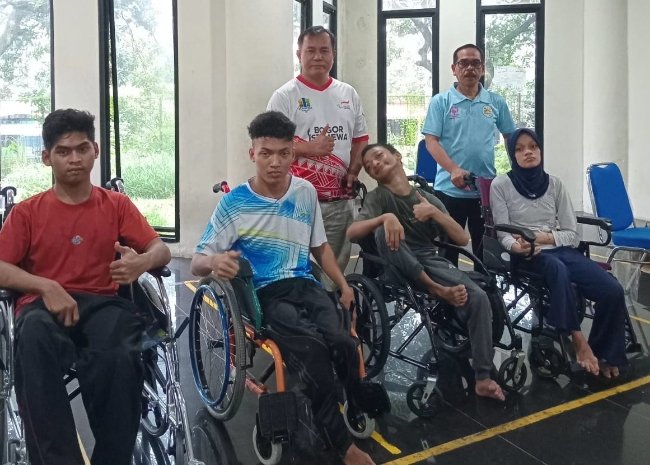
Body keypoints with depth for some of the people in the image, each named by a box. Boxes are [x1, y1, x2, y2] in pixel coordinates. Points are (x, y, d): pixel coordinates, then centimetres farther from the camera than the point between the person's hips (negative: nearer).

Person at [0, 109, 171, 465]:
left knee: (119, 358, -37)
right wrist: (47, 287, -16)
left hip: (102, 303, 0)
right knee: (35, 341, -39)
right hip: (43, 306, 0)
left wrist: (142, 262, -18)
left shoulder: (117, 205, 17)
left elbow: (162, 250, 8)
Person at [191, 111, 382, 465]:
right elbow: (197, 263, -3)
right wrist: (215, 261, -27)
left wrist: (343, 284, 7)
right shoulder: (234, 203, -3)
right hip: (263, 294, -3)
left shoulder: (306, 193, 9)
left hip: (305, 285, 3)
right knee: (313, 350, -33)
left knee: (343, 343, -30)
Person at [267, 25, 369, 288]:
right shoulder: (285, 96, -3)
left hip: (341, 200, 5)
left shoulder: (348, 94, 14)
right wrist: (309, 148, -21)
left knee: (336, 267, 14)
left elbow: (360, 139, 19)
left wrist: (353, 171, 2)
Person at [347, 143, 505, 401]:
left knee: (478, 297, -22)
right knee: (384, 232, -32)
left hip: (431, 262, 2)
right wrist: (385, 217, -31)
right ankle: (436, 289, -24)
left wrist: (434, 212, -9)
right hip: (398, 270, -2)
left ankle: (483, 378, -15)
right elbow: (352, 232, -15)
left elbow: (462, 239, 5)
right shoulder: (378, 197, 5)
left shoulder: (428, 198, 13)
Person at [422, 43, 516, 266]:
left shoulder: (496, 102, 7)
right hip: (450, 189, -2)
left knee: (485, 251, 10)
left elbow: (511, 138, 16)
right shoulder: (441, 102, -1)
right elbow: (431, 141, -8)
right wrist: (454, 170, -21)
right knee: (448, 249, 6)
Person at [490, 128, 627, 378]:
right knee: (557, 268, -40)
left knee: (613, 291, -20)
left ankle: (604, 354, -1)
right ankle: (579, 342, -28)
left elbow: (572, 234, 6)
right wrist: (517, 246, -28)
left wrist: (543, 237, -12)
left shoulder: (555, 184, 10)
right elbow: (504, 235, -6)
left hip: (562, 250, 4)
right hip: (527, 256, -4)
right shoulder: (501, 185, 0)